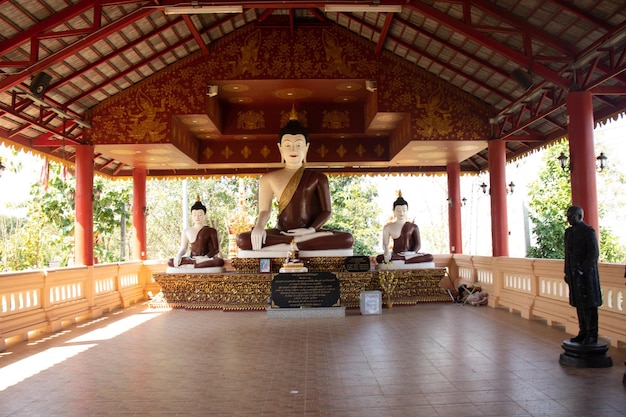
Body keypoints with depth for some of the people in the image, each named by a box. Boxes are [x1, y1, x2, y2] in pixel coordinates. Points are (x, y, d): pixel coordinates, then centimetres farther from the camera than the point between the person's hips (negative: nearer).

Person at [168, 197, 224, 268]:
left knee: (220, 261, -37)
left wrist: (206, 257, -21)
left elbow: (216, 249, -2)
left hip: (207, 258, -2)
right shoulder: (186, 231, 13)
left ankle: (193, 265, -33)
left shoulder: (211, 231, 5)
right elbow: (183, 248, 13)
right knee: (170, 262, -25)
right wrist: (178, 255, -11)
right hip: (192, 258, 2)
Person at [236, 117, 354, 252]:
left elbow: (326, 211, 5)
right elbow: (264, 210, 5)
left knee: (347, 239, -31)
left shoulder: (318, 177, 8)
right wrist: (259, 226, -18)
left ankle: (286, 245, -31)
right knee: (243, 240, -30)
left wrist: (311, 229, -14)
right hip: (281, 232, 0)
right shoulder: (269, 179, 10)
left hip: (310, 232, 0)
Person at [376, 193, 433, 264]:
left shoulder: (413, 226, 10)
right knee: (379, 258, -34)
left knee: (429, 257, -30)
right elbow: (385, 244, 4)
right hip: (396, 255, -1)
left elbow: (418, 244, 3)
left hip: (410, 254, 1)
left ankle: (402, 260, -34)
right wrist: (386, 252, -20)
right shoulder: (388, 227, 8)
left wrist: (413, 252, -19)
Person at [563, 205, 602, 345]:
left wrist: (582, 270, -19)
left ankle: (592, 335, 7)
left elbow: (594, 254, -14)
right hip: (574, 274, 7)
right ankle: (583, 333, 20)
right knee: (579, 305, 11)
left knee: (589, 305, -1)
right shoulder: (569, 232, 14)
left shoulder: (588, 231, -9)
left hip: (586, 274, -7)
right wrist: (567, 273, 15)